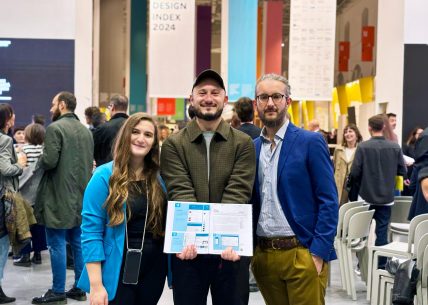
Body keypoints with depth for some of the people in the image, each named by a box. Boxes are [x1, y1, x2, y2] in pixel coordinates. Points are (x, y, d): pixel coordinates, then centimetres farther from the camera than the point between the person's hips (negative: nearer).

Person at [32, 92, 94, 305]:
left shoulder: (55, 128, -12)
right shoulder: (85, 130, 10)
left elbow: (49, 161, -19)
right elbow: (90, 161, 11)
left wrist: (40, 161, 0)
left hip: (59, 196, -7)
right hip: (81, 196, 7)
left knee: (57, 245, -1)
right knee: (78, 243, 12)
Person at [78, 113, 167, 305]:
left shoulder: (159, 178, 4)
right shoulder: (105, 176, -9)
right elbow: (91, 232, -12)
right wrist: (96, 285, -17)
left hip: (153, 271, 5)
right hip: (118, 272, -4)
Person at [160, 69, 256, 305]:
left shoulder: (243, 143, 4)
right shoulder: (174, 144, 3)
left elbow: (237, 194, -8)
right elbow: (181, 193, -9)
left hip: (229, 248, 1)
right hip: (188, 248, 0)